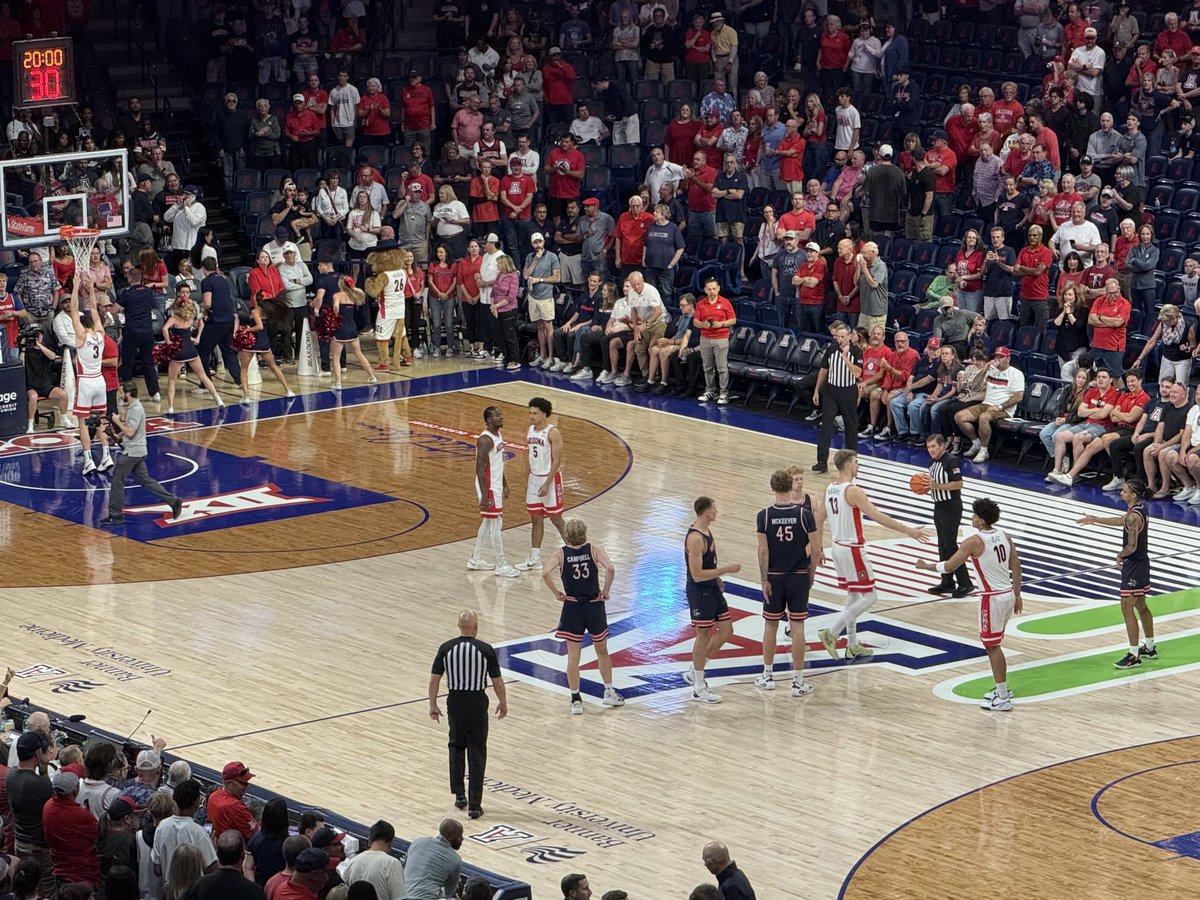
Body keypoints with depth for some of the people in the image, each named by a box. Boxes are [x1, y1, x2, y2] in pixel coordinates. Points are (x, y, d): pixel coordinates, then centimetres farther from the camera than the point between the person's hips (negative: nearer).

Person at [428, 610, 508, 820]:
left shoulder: (446, 649, -4)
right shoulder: (485, 650, -10)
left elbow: (434, 679, -2)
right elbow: (497, 681, -4)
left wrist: (433, 705, 9)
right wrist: (503, 703, 11)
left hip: (455, 702, 2)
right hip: (477, 703, -2)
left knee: (456, 747, 23)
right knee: (477, 753, 5)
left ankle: (459, 794, 22)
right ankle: (474, 805, 3)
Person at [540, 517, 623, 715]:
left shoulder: (561, 554, -6)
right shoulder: (595, 550, -7)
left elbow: (545, 574, -21)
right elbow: (610, 568, -23)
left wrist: (557, 593, -8)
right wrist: (606, 590, -9)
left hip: (572, 607, -1)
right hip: (594, 605, 1)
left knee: (573, 656, 7)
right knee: (602, 651, 20)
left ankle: (576, 700, 6)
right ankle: (609, 693, 28)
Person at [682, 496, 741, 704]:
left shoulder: (706, 530, 7)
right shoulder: (695, 538, -24)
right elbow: (697, 575, -26)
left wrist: (717, 578, 12)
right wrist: (726, 570, -23)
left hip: (712, 589, 10)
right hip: (699, 592, -10)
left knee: (726, 632, 12)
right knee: (703, 636, 1)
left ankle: (694, 672, 25)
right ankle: (699, 689, 12)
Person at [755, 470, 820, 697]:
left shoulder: (765, 515, -9)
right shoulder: (804, 513, -9)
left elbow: (763, 551, -10)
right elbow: (816, 550, -7)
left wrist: (764, 579, -3)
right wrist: (811, 573, 7)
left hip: (774, 577, 1)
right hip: (799, 576, -1)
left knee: (770, 625, 14)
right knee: (797, 627, 3)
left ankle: (768, 676, 24)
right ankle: (798, 681, 6)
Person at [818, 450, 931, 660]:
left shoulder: (830, 489, 6)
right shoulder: (852, 491, -20)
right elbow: (878, 517, -26)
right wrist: (908, 530, -24)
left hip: (837, 547, 9)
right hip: (852, 550, -9)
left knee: (853, 596, 17)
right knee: (868, 597, -1)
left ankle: (852, 646, 20)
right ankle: (832, 633, -7)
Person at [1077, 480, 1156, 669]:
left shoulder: (1133, 516, -23)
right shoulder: (1140, 510, 7)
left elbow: (1131, 546, -27)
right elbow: (1120, 521, 25)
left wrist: (1120, 556, -7)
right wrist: (1094, 519, 30)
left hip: (1133, 565, -10)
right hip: (1142, 562, 10)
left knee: (1127, 609, -6)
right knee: (1140, 606, 21)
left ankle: (1134, 656, -4)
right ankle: (1150, 648, 33)